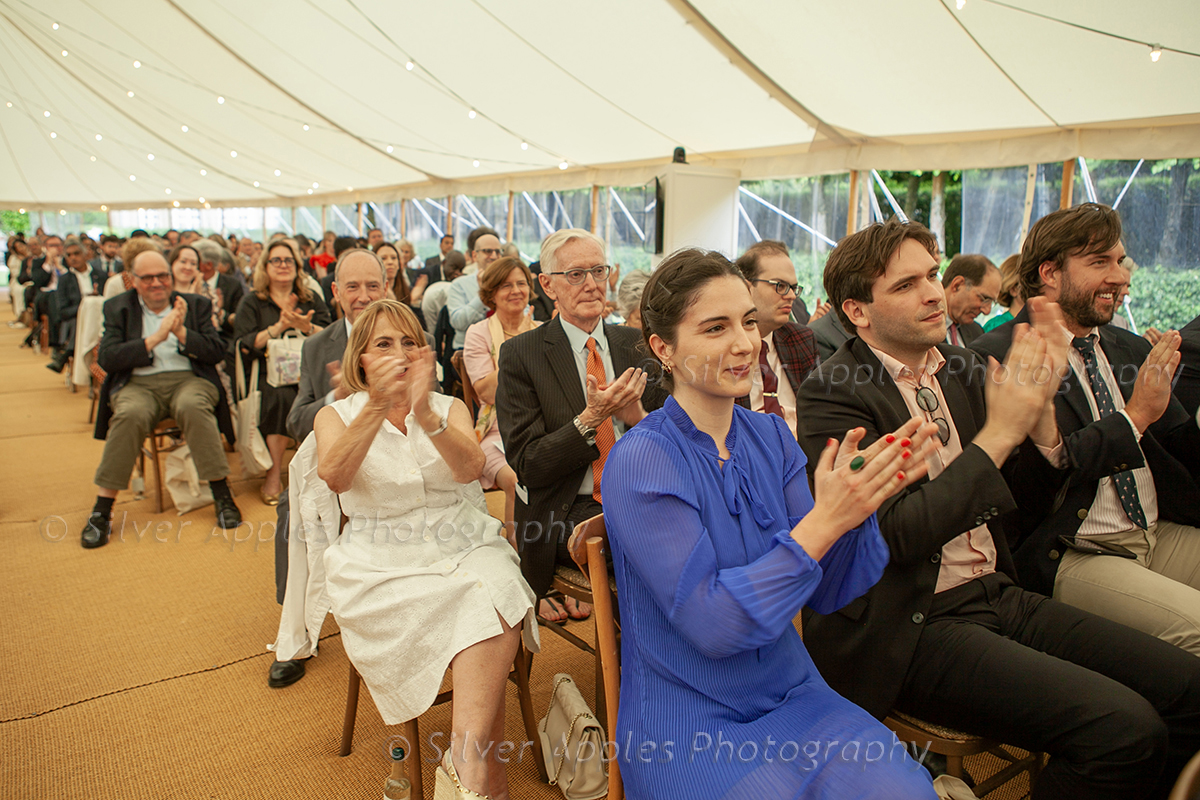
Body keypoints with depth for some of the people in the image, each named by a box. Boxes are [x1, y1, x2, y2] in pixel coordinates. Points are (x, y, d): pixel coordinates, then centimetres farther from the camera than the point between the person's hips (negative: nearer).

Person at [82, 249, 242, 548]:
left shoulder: (196, 305, 16)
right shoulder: (117, 308, 14)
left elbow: (216, 353, 6)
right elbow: (107, 359, 0)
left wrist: (182, 332, -9)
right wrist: (154, 338, -9)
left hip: (188, 379, 0)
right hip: (138, 384, 0)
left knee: (193, 405, -35)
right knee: (131, 414, -34)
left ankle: (223, 496, -27)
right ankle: (101, 510, -25)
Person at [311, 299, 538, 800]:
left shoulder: (451, 408, 13)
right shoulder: (336, 416, 10)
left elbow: (470, 467, -11)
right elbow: (334, 476, -14)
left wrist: (425, 412, -28)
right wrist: (378, 406, -28)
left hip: (463, 547, 2)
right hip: (382, 565, -1)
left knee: (495, 592, -32)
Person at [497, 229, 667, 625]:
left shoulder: (636, 345, 12)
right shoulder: (521, 355, -1)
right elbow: (527, 466, -5)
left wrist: (636, 415, -10)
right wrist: (590, 418, -19)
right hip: (570, 512, -4)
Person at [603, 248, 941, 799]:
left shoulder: (771, 437, 2)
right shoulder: (640, 461, -16)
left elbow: (826, 593, 1)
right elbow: (710, 625, -20)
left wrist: (857, 504, -17)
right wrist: (823, 522, -26)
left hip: (790, 691, 5)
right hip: (689, 720, -4)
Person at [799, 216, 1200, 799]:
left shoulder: (960, 368, 10)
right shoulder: (833, 395, -12)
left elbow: (1027, 507, 13)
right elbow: (896, 532, -21)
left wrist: (1040, 407, -5)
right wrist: (1001, 431, -17)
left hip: (998, 596, 7)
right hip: (913, 630, -7)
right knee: (1125, 727, -20)